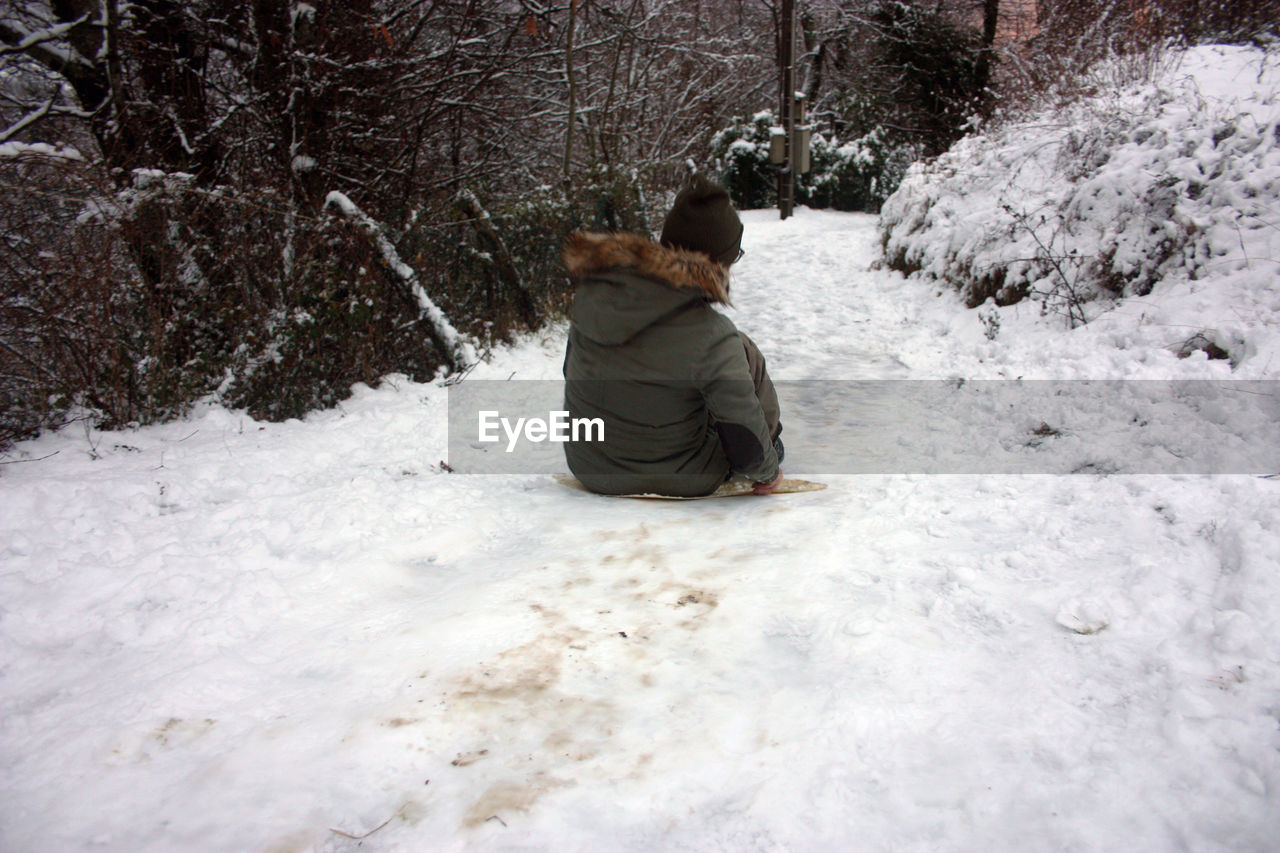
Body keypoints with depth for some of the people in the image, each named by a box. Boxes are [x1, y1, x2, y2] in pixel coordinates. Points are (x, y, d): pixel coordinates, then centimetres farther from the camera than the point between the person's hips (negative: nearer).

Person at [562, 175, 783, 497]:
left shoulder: (591, 293, -11)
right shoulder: (712, 337, -27)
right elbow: (744, 436, -18)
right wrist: (767, 470, 5)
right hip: (681, 484, -5)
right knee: (743, 354, 10)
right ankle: (771, 442, 32)